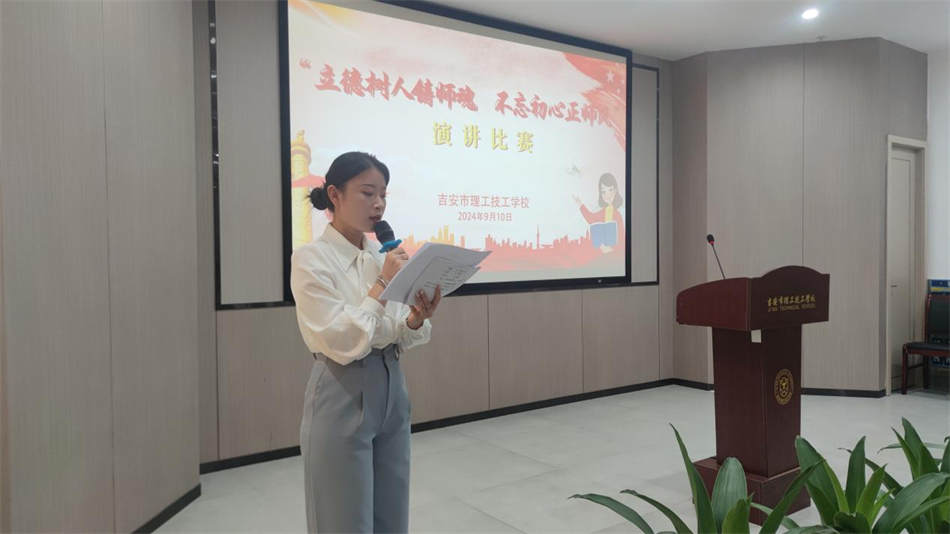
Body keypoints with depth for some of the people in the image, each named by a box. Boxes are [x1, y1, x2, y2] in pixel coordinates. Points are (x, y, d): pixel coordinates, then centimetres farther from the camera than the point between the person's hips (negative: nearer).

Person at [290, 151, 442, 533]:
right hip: (342, 398, -6)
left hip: (390, 389, 6)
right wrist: (383, 284, -19)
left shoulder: (383, 256, 7)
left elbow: (399, 340, 7)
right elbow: (342, 343, -20)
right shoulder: (310, 259, -12)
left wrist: (416, 319, -14)